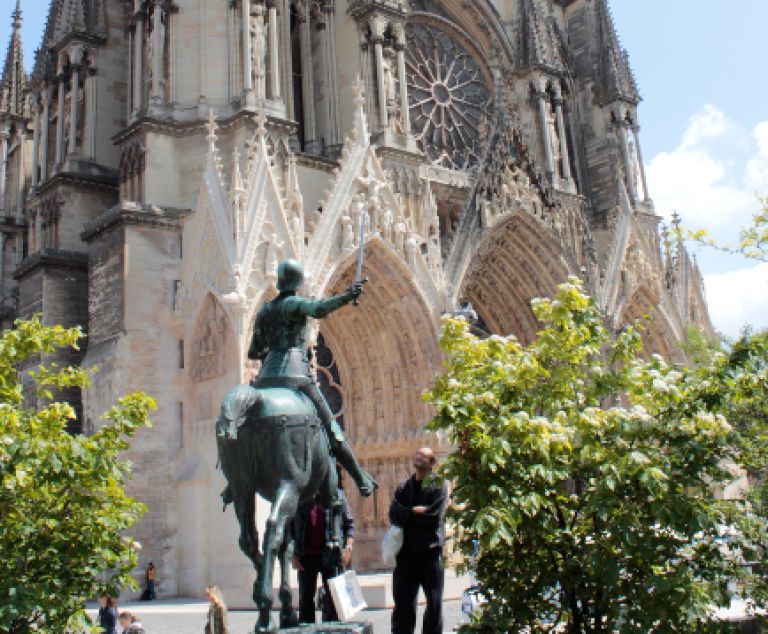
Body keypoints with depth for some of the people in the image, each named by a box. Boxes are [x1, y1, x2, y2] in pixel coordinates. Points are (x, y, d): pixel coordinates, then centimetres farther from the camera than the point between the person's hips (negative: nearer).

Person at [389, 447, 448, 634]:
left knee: (434, 601, 4)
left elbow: (434, 517, -12)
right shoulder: (404, 487, 13)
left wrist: (407, 516, -4)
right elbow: (394, 515, 0)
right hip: (407, 551, 3)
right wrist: (414, 512, -14)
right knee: (403, 601, 6)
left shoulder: (438, 487, 1)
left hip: (431, 550, -3)